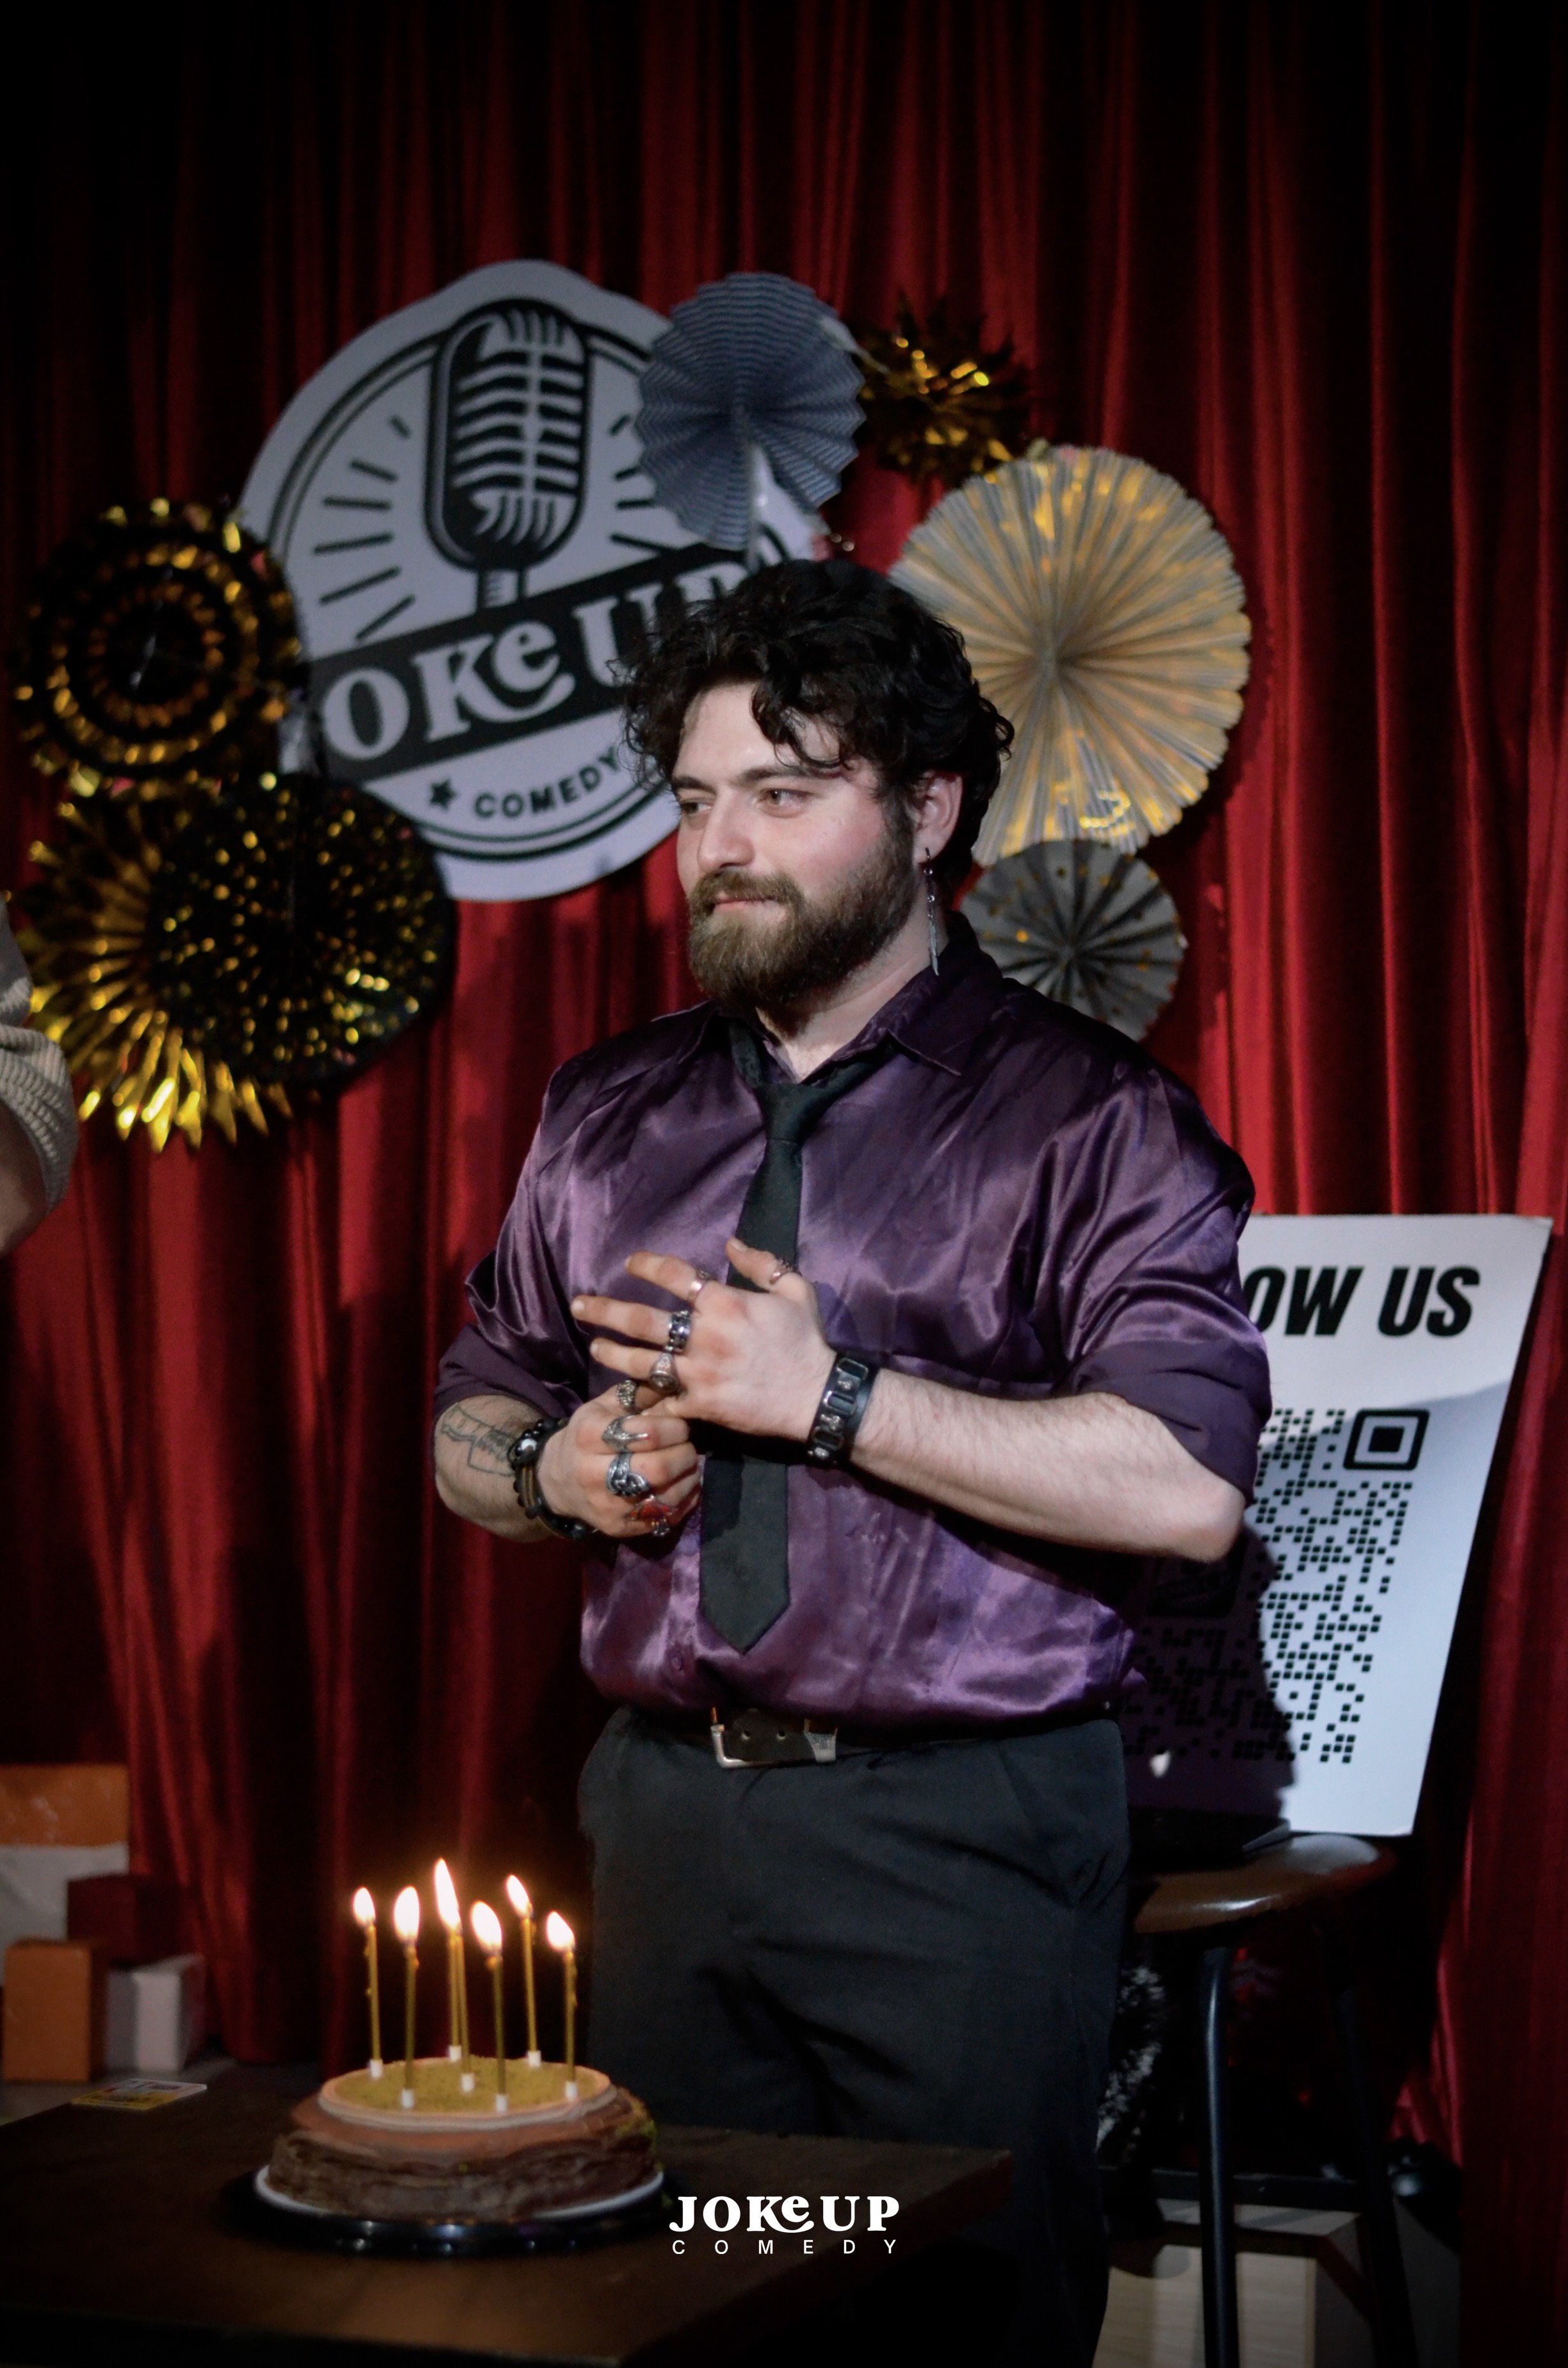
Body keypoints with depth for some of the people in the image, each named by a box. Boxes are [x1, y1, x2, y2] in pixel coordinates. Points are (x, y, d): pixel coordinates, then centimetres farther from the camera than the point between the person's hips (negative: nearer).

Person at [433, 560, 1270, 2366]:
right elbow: (468, 1430, 20)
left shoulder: (1086, 1114, -5)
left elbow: (1186, 1487, -17)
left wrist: (831, 1398, -17)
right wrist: (560, 1471, -3)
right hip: (666, 1808, 5)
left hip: (962, 1830, -5)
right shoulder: (607, 1113, 12)